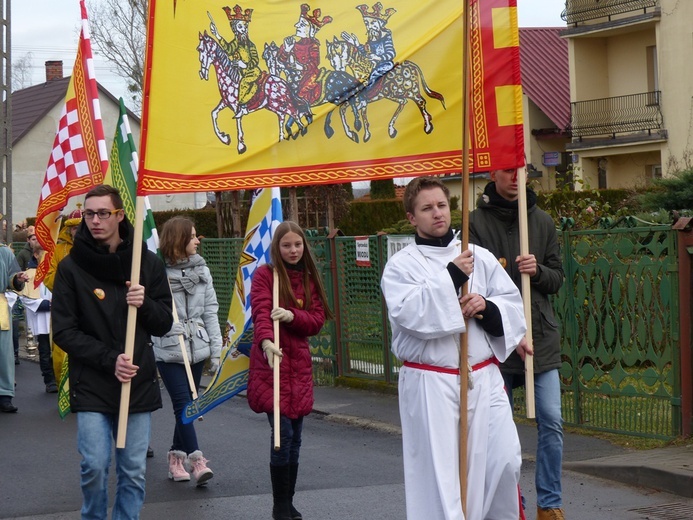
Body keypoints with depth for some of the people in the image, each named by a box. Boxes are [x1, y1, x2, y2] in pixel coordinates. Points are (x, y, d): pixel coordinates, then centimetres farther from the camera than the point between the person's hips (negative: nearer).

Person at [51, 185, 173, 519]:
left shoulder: (148, 263, 3)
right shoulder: (71, 268, -3)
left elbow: (164, 324, 6)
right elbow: (64, 332, -5)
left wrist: (145, 304, -16)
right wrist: (109, 360, -15)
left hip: (138, 383, 2)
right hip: (91, 386, -2)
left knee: (133, 471, 4)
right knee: (95, 467, -5)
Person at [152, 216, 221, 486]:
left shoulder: (201, 270, 8)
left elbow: (210, 312, 8)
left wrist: (216, 349, 4)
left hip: (196, 348, 5)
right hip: (168, 350, -5)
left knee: (188, 405, 10)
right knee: (183, 403, -10)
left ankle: (176, 457, 22)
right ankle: (196, 460, -12)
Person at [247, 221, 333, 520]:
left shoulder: (310, 279, 12)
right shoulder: (265, 275, -3)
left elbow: (317, 321, 4)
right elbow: (261, 312, -19)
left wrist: (292, 316, -16)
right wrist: (266, 341, -38)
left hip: (299, 364, 5)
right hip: (271, 363, -5)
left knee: (295, 438, 9)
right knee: (283, 434, -11)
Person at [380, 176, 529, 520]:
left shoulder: (480, 257, 10)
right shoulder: (401, 265, 0)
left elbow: (513, 306, 10)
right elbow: (408, 314, -16)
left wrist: (487, 308, -11)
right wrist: (451, 278, -18)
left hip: (483, 379, 3)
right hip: (430, 385, -3)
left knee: (504, 460, -1)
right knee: (437, 471, -2)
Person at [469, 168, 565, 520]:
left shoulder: (542, 221, 8)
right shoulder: (477, 222, -3)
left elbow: (557, 278, 9)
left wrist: (538, 271, -10)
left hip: (541, 336, 3)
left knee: (551, 422, -2)